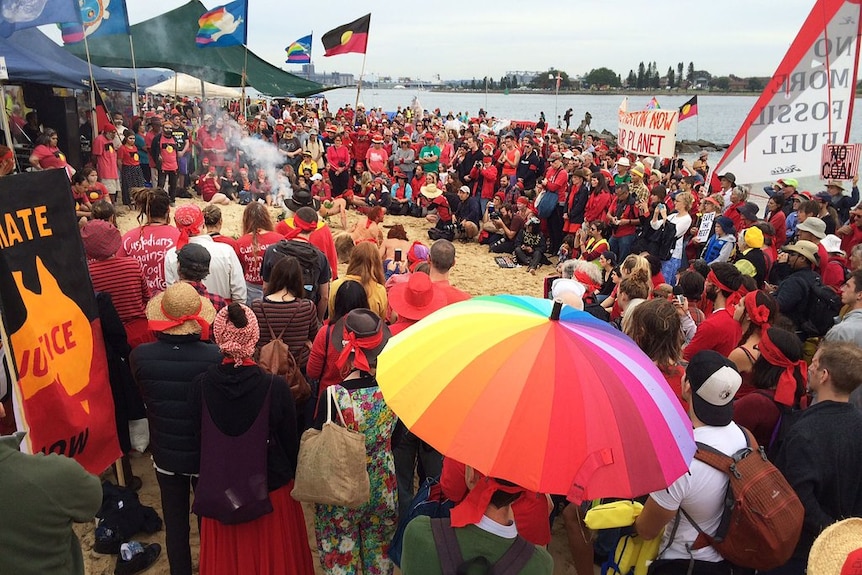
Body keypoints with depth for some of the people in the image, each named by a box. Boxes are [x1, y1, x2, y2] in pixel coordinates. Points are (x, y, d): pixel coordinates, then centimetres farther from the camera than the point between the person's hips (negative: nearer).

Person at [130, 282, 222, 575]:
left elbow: (146, 398, -1)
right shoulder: (216, 357, -28)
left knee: (175, 523, 21)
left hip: (165, 454, 1)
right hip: (207, 455, -1)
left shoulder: (140, 356, -20)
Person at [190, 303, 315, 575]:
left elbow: (200, 439, -2)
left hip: (220, 492, 2)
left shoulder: (200, 386, -16)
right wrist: (290, 475, 9)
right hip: (272, 491, -2)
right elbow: (291, 442, -10)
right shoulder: (276, 387, -23)